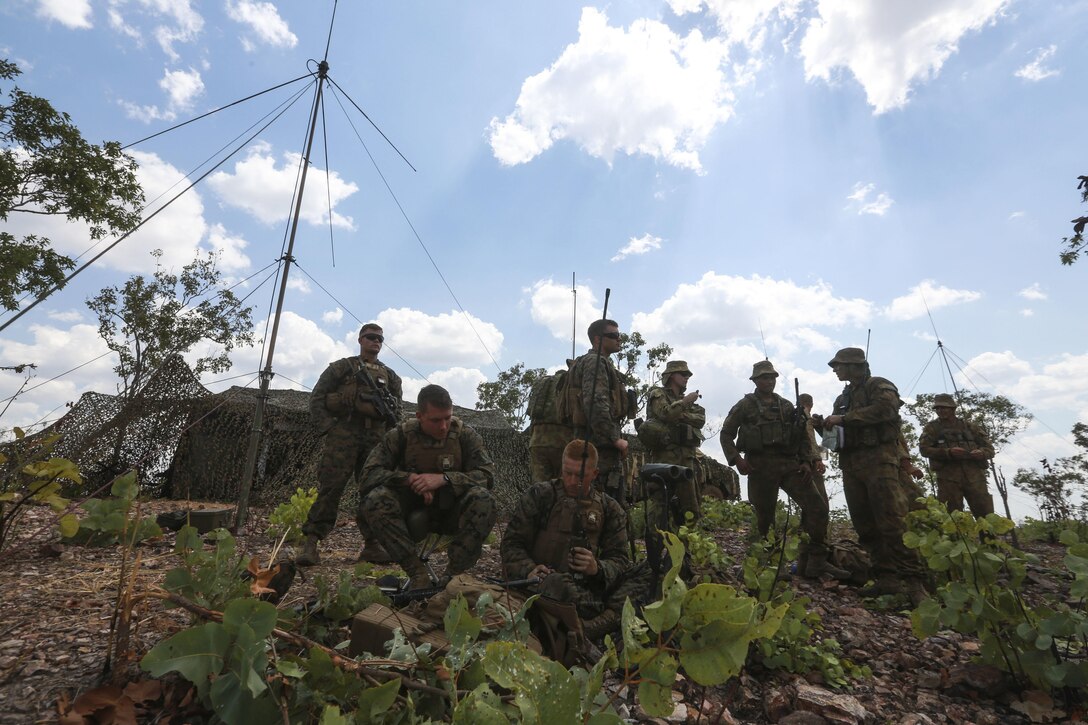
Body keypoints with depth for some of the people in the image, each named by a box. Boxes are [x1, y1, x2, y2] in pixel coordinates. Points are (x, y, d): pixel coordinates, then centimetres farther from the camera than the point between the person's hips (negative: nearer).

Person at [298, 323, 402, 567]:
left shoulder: (391, 376, 18)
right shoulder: (341, 367, 9)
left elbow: (397, 412, 19)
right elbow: (316, 398, 5)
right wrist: (326, 427, -6)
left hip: (376, 439, 3)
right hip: (343, 434, -3)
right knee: (330, 487, -8)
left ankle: (372, 546, 13)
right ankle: (311, 544, -1)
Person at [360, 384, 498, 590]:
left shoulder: (465, 434, -9)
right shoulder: (402, 435, -8)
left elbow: (487, 474, -16)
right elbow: (369, 473, -13)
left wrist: (444, 478, -29)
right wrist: (410, 479, -27)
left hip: (452, 513, -1)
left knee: (484, 500, -32)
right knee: (375, 499, -28)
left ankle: (454, 573, -17)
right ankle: (417, 572, -20)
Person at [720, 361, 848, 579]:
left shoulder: (787, 406, 16)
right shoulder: (745, 405, 5)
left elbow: (802, 436, 18)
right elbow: (726, 434, 3)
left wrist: (807, 461, 4)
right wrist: (736, 459, -9)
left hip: (789, 463, 4)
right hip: (761, 466, -4)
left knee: (817, 505, -10)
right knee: (764, 516, 1)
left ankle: (816, 561, -2)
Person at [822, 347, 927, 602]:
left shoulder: (878, 386, 2)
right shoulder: (844, 397, 23)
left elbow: (885, 408, -19)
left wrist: (843, 418, -15)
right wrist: (825, 424, 2)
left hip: (877, 459, -7)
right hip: (850, 464, 7)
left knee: (892, 522, -12)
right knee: (865, 526, 3)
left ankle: (912, 581, -7)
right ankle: (887, 579, 7)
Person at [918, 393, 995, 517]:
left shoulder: (968, 425, 19)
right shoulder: (932, 427, 11)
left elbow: (989, 447, 17)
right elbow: (924, 449, -2)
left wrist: (982, 453, -7)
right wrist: (948, 452, -16)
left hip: (974, 474, 2)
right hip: (948, 475, -2)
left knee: (986, 514, -2)